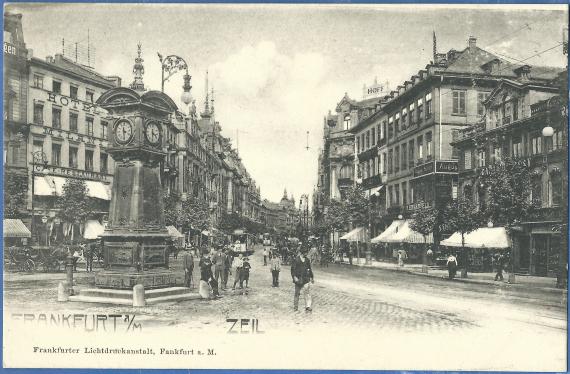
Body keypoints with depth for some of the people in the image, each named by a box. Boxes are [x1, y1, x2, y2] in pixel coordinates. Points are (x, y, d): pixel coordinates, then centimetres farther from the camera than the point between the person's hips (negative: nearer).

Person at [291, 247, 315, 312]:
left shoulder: (307, 260, 11)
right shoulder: (296, 260, -6)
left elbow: (310, 269, 21)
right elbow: (293, 269, -9)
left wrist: (312, 277, 21)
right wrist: (294, 277, -20)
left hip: (306, 279, 4)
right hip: (298, 279, -4)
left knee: (307, 292, -7)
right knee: (297, 293, 5)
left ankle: (308, 306, -10)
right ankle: (295, 307, 16)